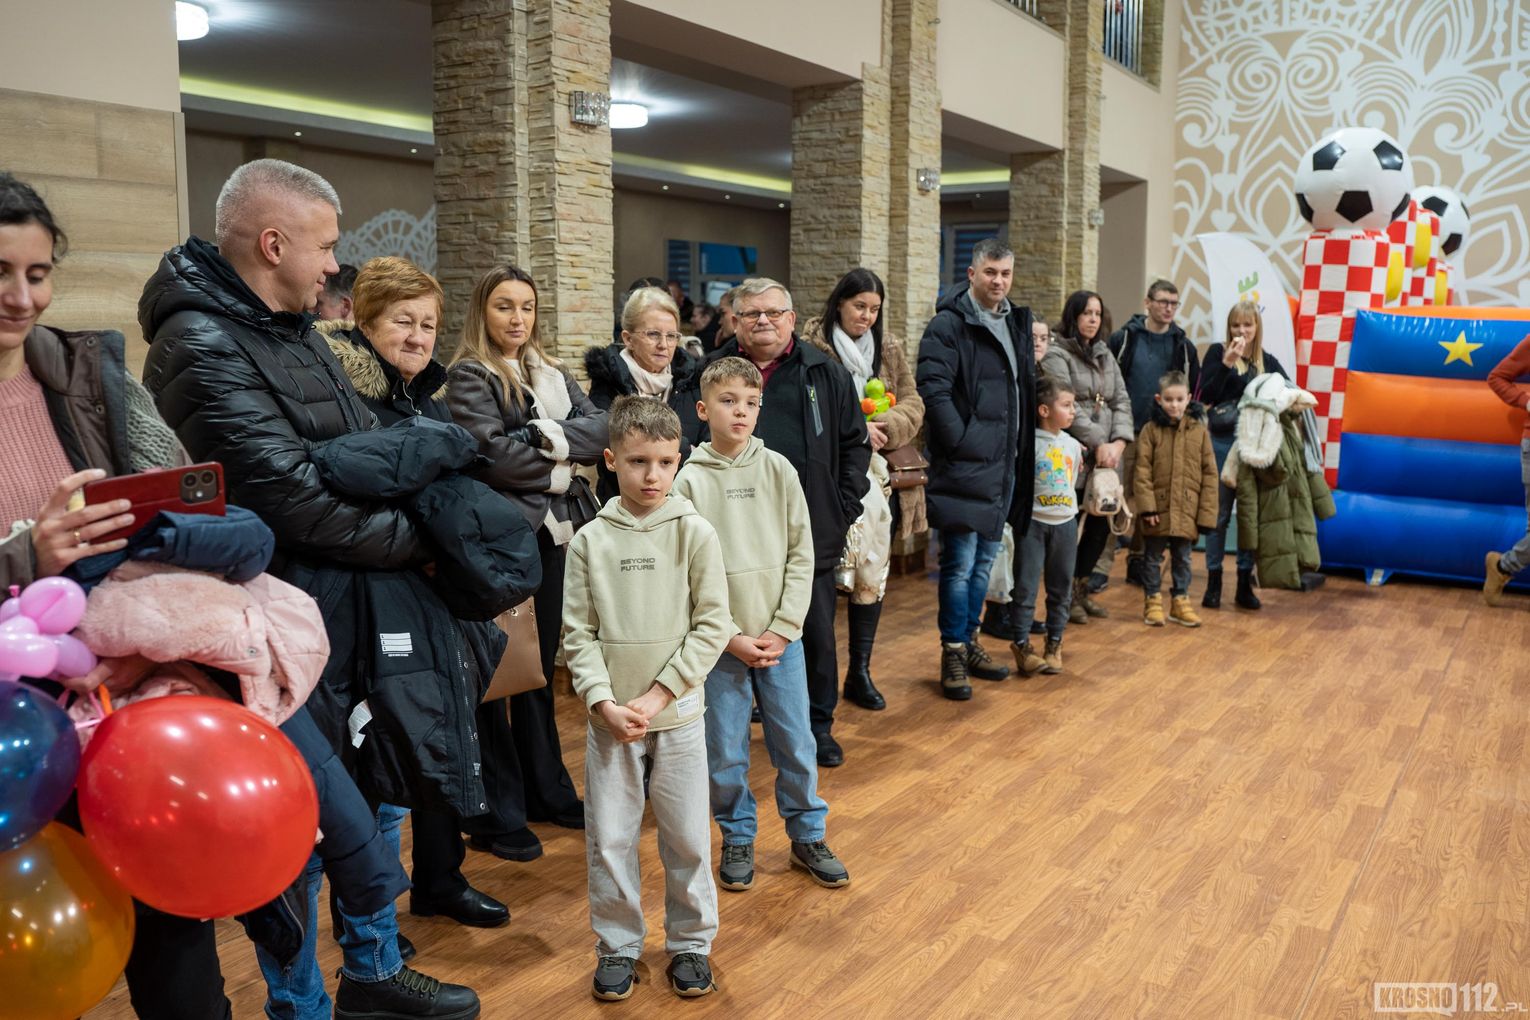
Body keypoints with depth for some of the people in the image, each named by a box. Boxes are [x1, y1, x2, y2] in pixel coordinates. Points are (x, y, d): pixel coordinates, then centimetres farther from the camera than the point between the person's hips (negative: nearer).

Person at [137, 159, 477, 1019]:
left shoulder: (295, 329, 10)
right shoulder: (200, 347, -19)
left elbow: (373, 447, 11)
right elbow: (292, 496, -25)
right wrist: (413, 538, -13)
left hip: (362, 609, 9)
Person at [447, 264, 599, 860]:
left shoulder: (552, 373, 15)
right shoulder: (469, 377, -5)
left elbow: (598, 430, 1)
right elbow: (494, 455, -18)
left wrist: (546, 435, -15)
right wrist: (558, 470, -8)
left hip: (555, 534, 7)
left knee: (540, 667, 16)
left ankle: (546, 790, 28)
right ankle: (497, 814, 10)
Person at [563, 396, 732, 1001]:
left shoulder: (694, 533, -4)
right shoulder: (590, 541, -1)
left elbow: (712, 625, -6)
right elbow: (577, 633, 0)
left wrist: (657, 695, -11)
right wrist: (604, 702, -11)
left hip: (679, 714, -1)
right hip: (609, 718, 1)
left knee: (687, 837, 9)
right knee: (609, 840, 8)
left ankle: (691, 942, 28)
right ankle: (618, 945, 28)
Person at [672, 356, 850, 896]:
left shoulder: (779, 470, 0)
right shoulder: (690, 481, -5)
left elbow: (801, 555, 0)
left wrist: (782, 629, -7)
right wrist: (733, 638, -10)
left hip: (781, 638, 1)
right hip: (720, 643, -1)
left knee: (796, 744, 9)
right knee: (726, 753, 7)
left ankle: (808, 836, 28)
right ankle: (738, 839, 28)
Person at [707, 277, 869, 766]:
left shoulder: (825, 373, 6)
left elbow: (855, 443, 9)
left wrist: (844, 508, 2)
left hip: (812, 530, 1)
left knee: (817, 631, 10)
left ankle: (818, 725, 27)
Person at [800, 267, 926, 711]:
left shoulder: (889, 349, 12)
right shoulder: (812, 346, -5)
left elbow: (913, 405, 9)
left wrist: (884, 425, -11)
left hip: (875, 469, 5)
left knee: (873, 568, 6)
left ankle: (860, 670, 17)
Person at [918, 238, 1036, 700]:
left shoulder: (1016, 323, 15)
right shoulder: (949, 325, -11)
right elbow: (934, 390, -20)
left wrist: (1021, 449, 12)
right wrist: (961, 442, -20)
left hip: (1006, 466, 8)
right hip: (965, 466, -8)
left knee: (985, 560, 15)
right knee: (960, 563, -4)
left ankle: (969, 642, 28)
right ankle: (953, 656, 7)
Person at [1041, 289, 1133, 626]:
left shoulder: (1105, 354, 18)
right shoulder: (1057, 355, -4)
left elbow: (1122, 400, 11)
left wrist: (1118, 442, -5)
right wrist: (1098, 443, -16)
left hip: (1106, 455, 6)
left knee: (1101, 523, 7)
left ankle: (1081, 586, 24)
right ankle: (1066, 594, 12)